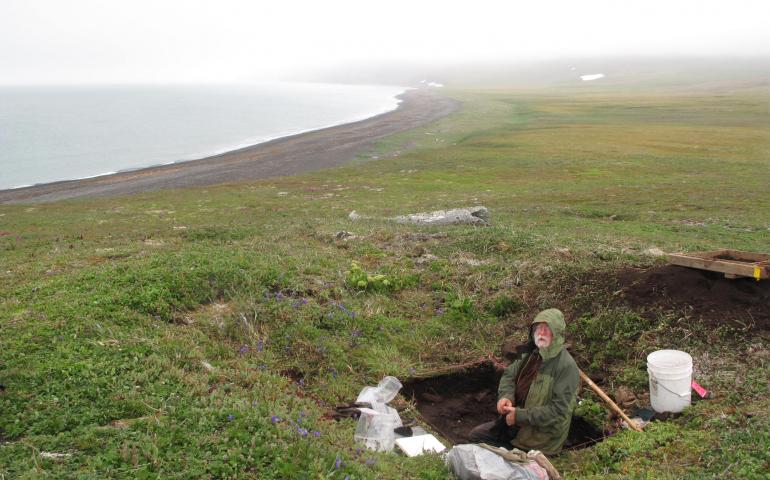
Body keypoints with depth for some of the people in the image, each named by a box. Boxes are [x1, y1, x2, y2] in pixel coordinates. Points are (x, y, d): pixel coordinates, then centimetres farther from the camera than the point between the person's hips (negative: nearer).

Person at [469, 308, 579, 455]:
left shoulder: (566, 366, -23)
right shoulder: (530, 352, 0)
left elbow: (559, 411, -26)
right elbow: (509, 375, 9)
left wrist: (520, 415, -24)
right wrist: (506, 396, -13)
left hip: (542, 434, -8)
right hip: (518, 419, 8)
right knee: (476, 435, 7)